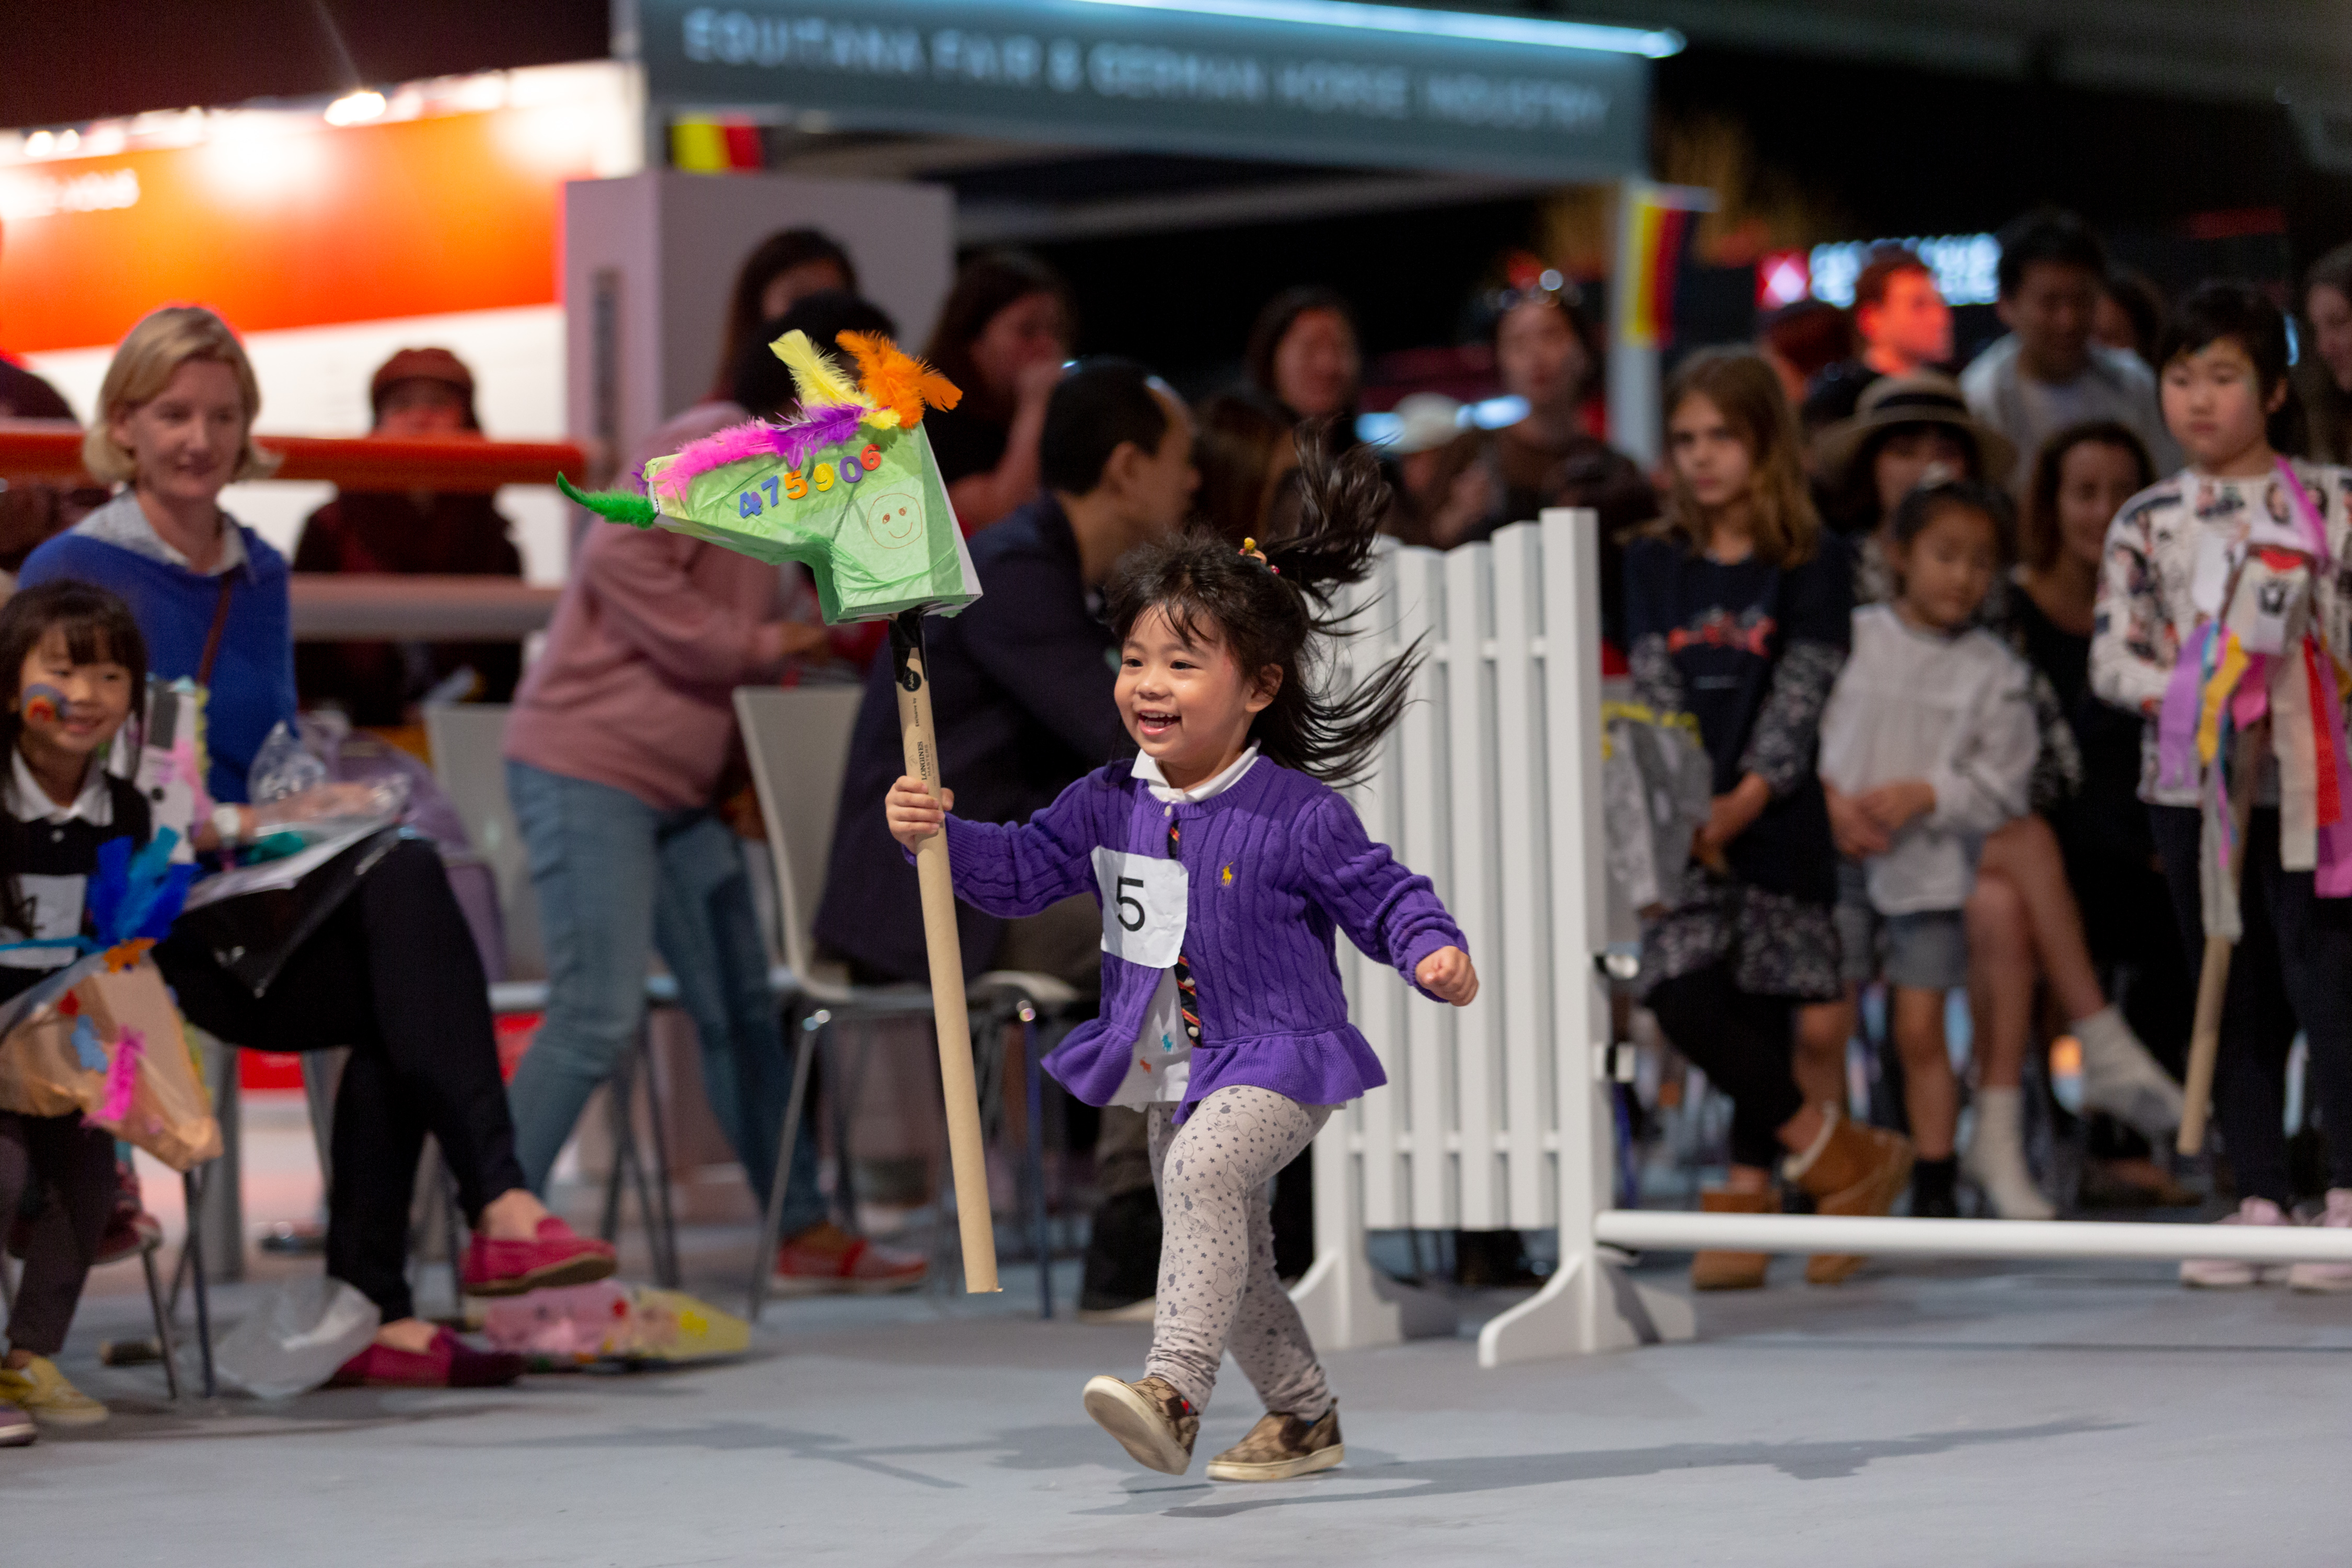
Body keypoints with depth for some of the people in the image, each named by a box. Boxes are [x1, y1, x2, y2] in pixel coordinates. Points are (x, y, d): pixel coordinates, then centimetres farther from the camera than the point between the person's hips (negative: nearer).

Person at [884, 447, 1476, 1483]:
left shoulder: (1297, 815, -12)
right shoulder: (1110, 806, 3)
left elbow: (1379, 895, -8)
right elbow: (1023, 869, 8)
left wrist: (1435, 954, -26)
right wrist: (940, 836, -8)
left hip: (1277, 1063, -7)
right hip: (1172, 1074, 7)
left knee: (1203, 1170, -33)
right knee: (1234, 1256, 16)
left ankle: (1172, 1391, -41)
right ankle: (1303, 1417, 35)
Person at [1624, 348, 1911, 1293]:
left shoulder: (1811, 566, 1)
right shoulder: (1654, 566, 11)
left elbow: (1799, 700, -7)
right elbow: (1655, 693, 2)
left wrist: (1742, 805, -17)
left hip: (1781, 823, -3)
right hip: (1687, 824, 3)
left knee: (1761, 1014, -5)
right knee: (1684, 1002, -9)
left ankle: (1746, 1199, 5)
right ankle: (1839, 1156, 1)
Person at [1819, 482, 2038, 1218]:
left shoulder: (1994, 670, 3)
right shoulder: (1850, 637, 3)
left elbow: (2002, 786, 0)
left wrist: (1925, 795, -13)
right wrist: (1831, 799, -11)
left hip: (1931, 868, 0)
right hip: (1834, 856, 0)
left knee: (1920, 1031, 0)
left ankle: (1936, 1190, 9)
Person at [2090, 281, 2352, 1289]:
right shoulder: (2146, 522, 8)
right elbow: (2111, 656, 1)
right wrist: (2191, 699, -15)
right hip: (2189, 783, 3)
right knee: (2233, 1002, 8)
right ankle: (2260, 1205, 13)